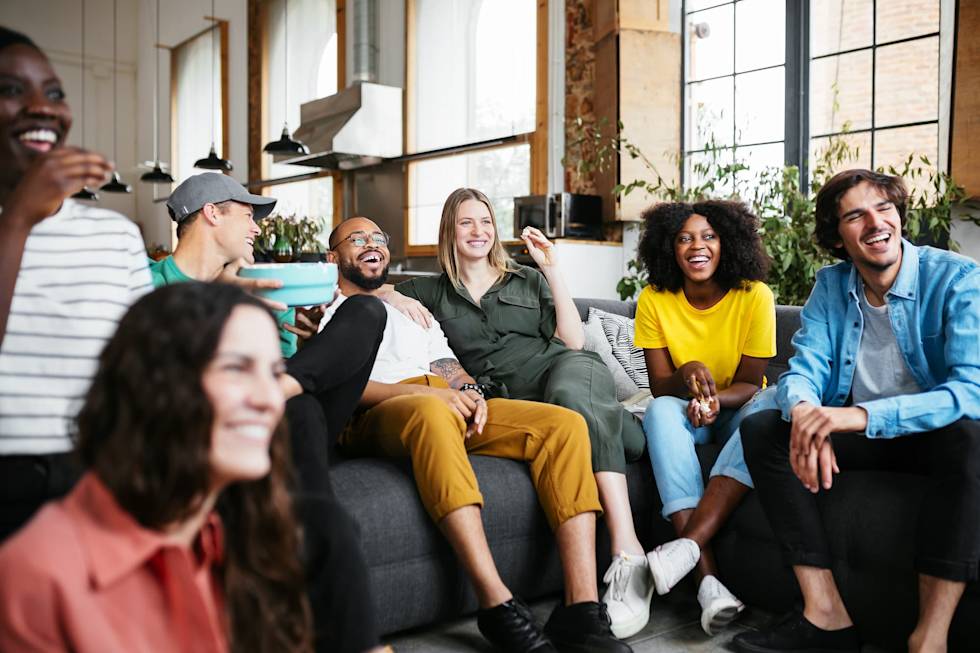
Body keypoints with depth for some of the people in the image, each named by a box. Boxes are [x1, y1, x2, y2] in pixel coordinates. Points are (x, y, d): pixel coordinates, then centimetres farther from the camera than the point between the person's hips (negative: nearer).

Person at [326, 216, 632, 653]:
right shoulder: (324, 312, 17)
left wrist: (469, 391, -2)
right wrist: (423, 391, -15)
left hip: (451, 407, 6)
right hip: (375, 417, -6)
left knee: (565, 423, -16)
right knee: (431, 411, -43)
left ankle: (580, 609, -26)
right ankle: (497, 605, -42)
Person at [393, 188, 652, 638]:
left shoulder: (527, 280, 22)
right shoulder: (434, 292, 22)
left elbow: (573, 341, 10)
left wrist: (551, 269, 7)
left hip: (564, 367, -1)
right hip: (512, 395, 1)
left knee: (570, 395, -39)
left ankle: (628, 553, -48)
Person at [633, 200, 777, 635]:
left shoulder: (754, 296, -12)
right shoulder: (654, 300, -8)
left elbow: (749, 384, -9)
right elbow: (660, 386, -8)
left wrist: (714, 397, -32)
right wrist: (689, 374, -31)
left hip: (736, 411, -1)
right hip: (685, 410, 1)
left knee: (768, 405, -33)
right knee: (660, 410, -32)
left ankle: (689, 543, -41)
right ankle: (708, 576, -41)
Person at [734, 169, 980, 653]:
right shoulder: (831, 286, 0)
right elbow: (804, 369, -7)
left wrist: (864, 415, -42)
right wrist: (805, 413, -33)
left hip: (933, 435, -4)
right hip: (857, 434, 4)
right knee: (760, 429, -16)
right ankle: (825, 613, -19)